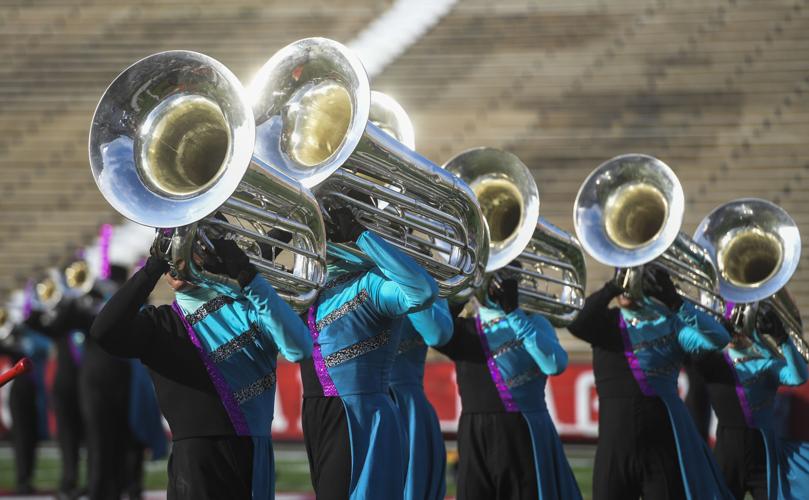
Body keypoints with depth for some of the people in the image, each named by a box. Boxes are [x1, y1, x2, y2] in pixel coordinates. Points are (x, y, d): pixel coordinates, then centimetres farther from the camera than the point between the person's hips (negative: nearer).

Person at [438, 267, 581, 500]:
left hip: (523, 436, -3)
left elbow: (554, 365, -12)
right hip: (474, 437, 3)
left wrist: (513, 313, -13)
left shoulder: (534, 323, 6)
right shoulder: (462, 328, 15)